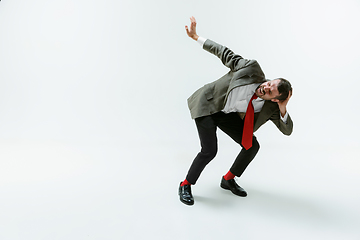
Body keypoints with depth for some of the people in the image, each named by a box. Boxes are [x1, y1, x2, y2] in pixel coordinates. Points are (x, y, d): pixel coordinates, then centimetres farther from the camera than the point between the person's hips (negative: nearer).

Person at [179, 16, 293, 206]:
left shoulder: (270, 107, -14)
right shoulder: (252, 69, -25)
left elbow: (287, 130, -8)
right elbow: (226, 54, -13)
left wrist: (282, 108, -27)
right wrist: (196, 37, -8)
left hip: (228, 114, 5)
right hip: (207, 105, -5)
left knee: (252, 146, -3)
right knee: (210, 151, -17)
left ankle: (228, 180, 21)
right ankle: (186, 185, 8)